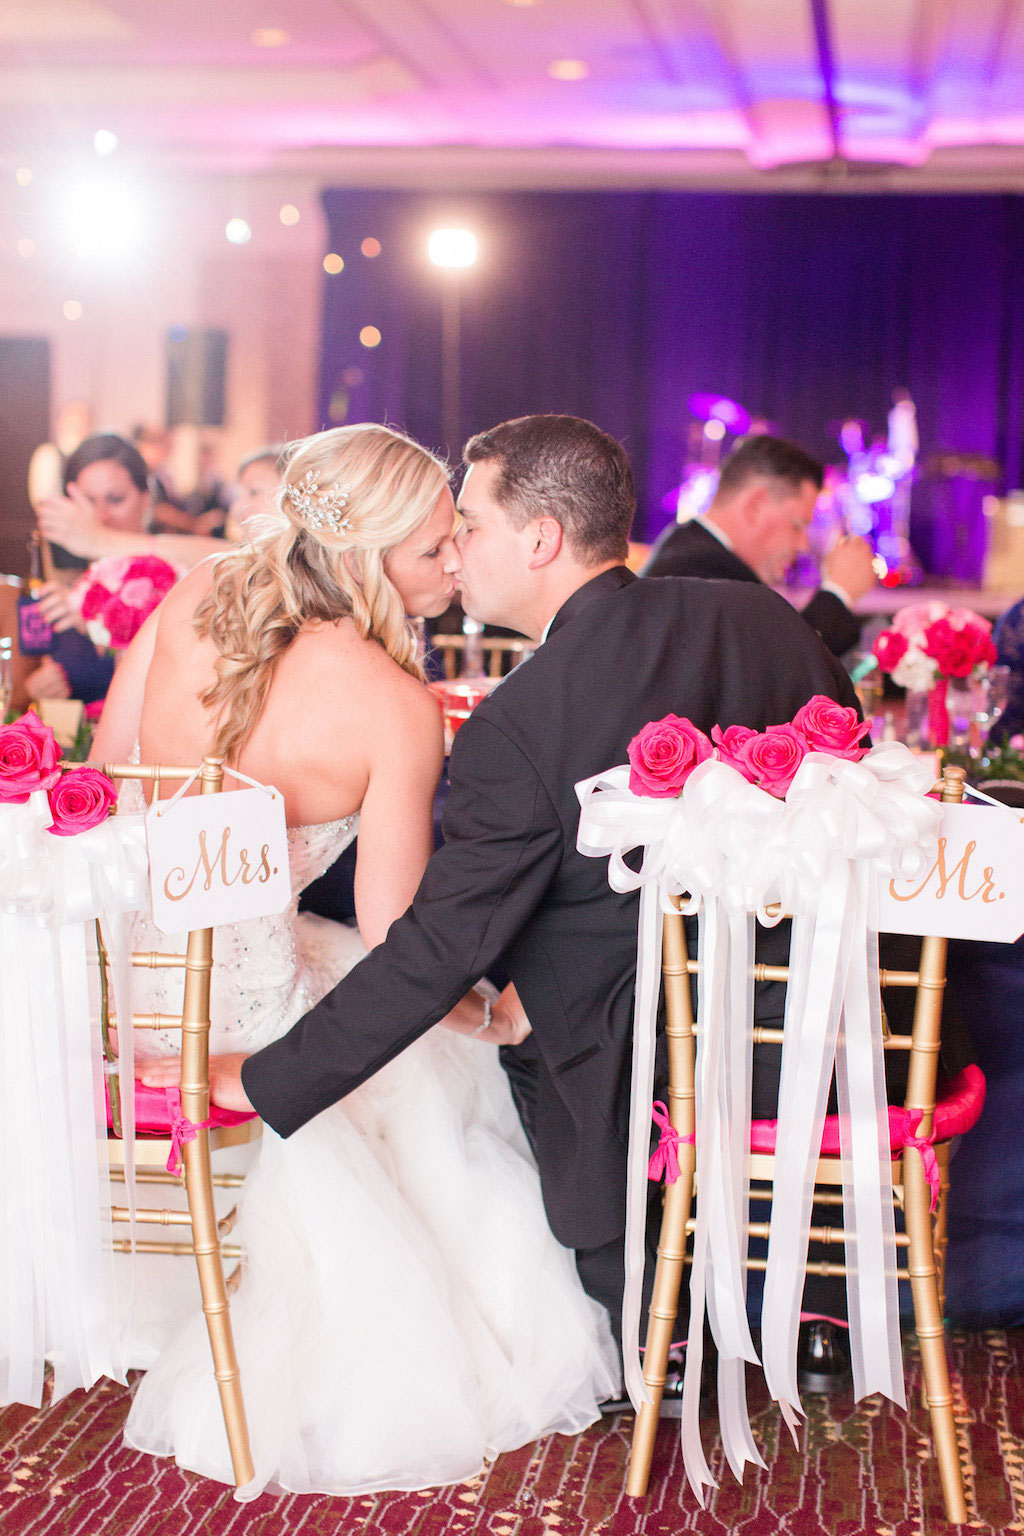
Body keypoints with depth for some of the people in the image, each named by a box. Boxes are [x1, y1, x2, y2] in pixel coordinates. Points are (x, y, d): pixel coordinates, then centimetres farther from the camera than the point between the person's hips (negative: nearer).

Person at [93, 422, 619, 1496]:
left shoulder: (193, 595, -5)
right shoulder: (397, 711, -18)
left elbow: (101, 775, 5)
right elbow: (396, 945, -13)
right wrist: (494, 1012, 5)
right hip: (234, 1021, -6)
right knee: (445, 1047, 23)